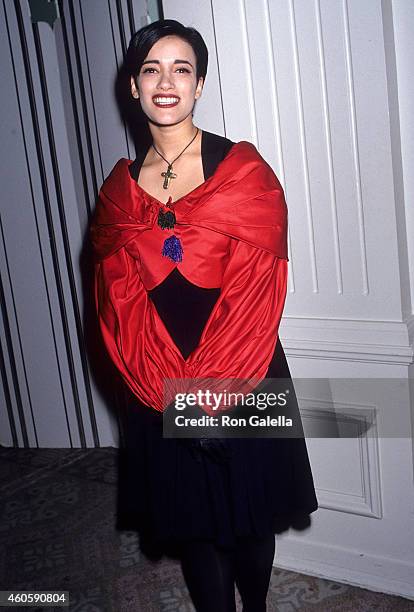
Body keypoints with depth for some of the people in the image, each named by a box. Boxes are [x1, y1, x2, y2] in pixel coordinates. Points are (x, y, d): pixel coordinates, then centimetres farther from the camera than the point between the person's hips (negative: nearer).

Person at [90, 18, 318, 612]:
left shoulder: (244, 169, -6)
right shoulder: (119, 188, 4)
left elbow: (257, 291, -13)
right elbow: (120, 302, -2)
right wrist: (174, 391, -14)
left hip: (245, 380, -2)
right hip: (159, 392, 2)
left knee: (249, 514, 15)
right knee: (191, 519, 13)